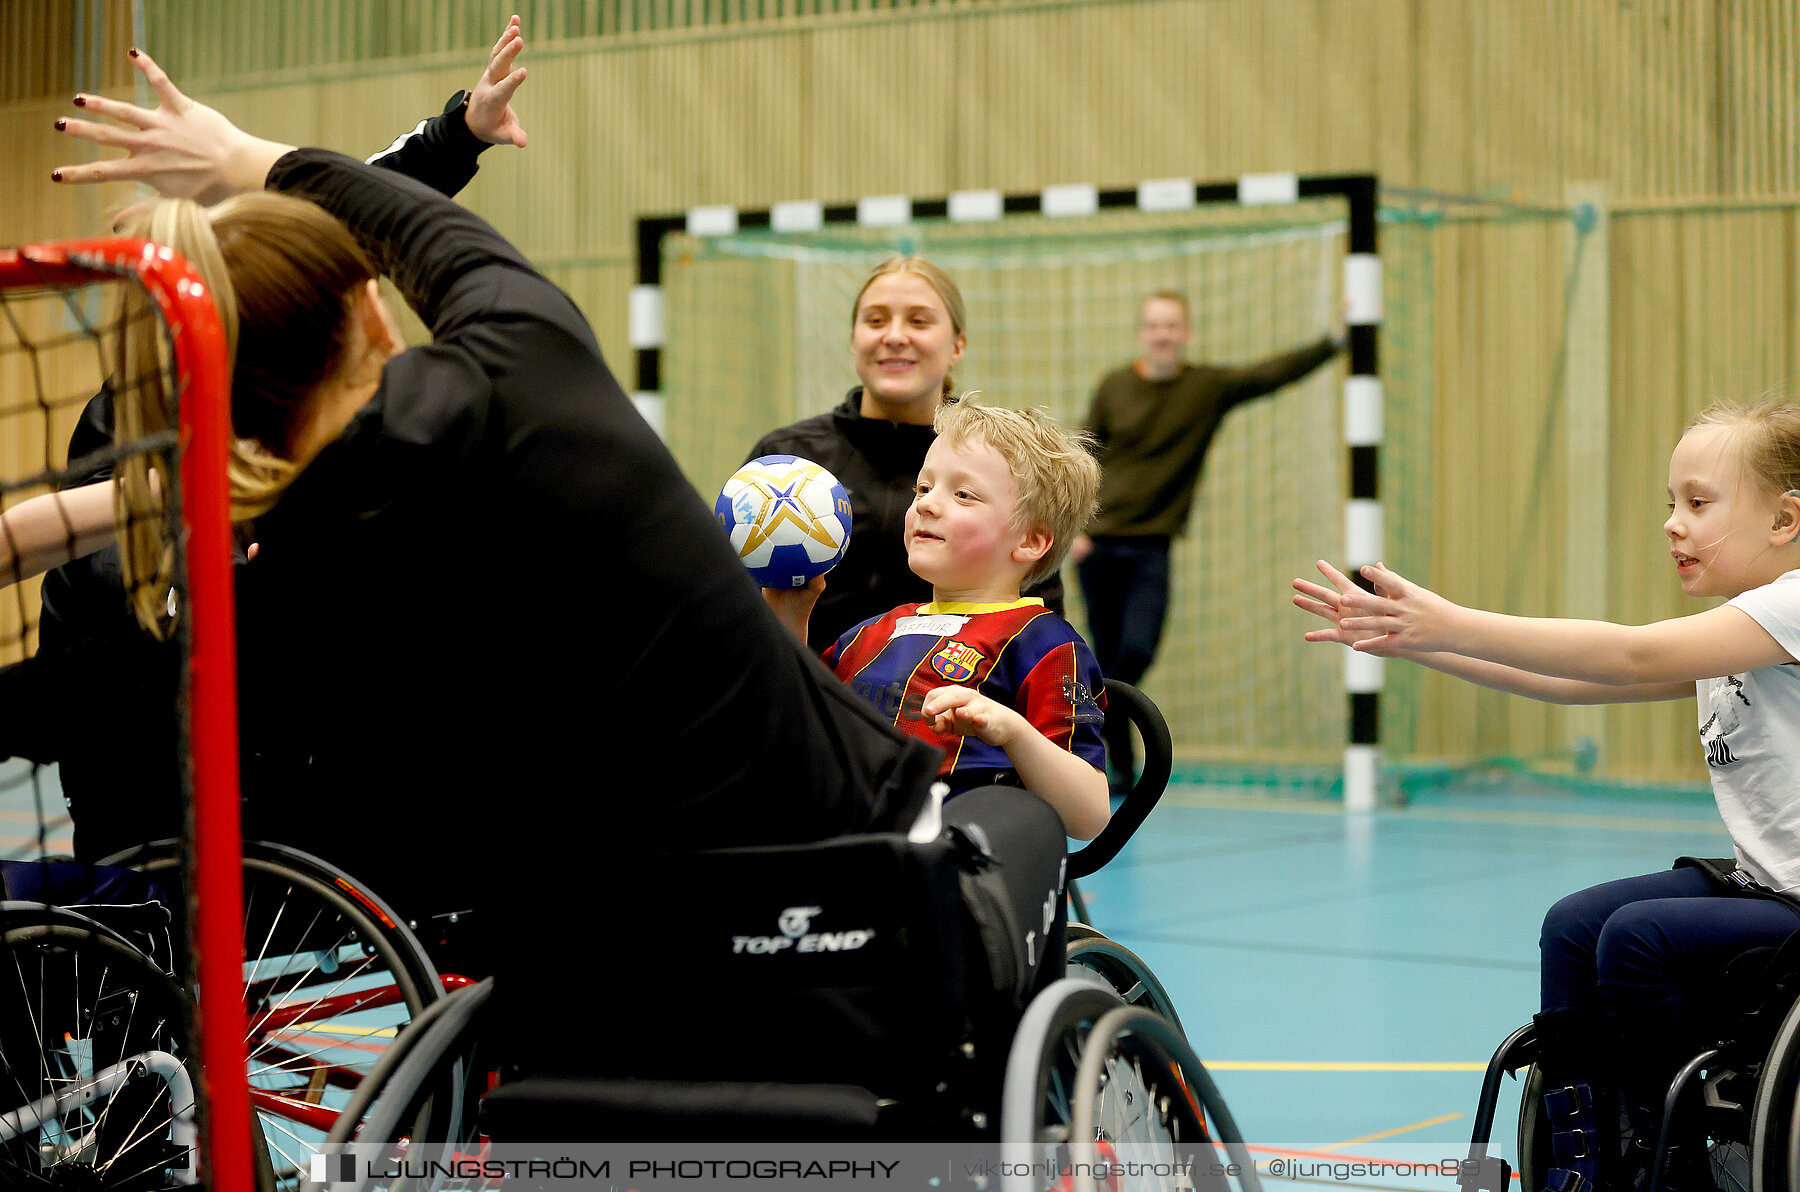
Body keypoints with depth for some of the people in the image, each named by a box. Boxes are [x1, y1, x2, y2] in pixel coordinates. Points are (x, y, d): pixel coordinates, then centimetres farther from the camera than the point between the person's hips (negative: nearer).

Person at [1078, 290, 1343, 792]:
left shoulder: (1209, 387, 2)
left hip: (1152, 547, 0)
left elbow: (1275, 372, -6)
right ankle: (1121, 766, 17)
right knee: (1109, 656, 3)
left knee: (1138, 652, -15)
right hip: (1098, 543, 0)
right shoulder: (1114, 386, 2)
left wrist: (1335, 342, -17)